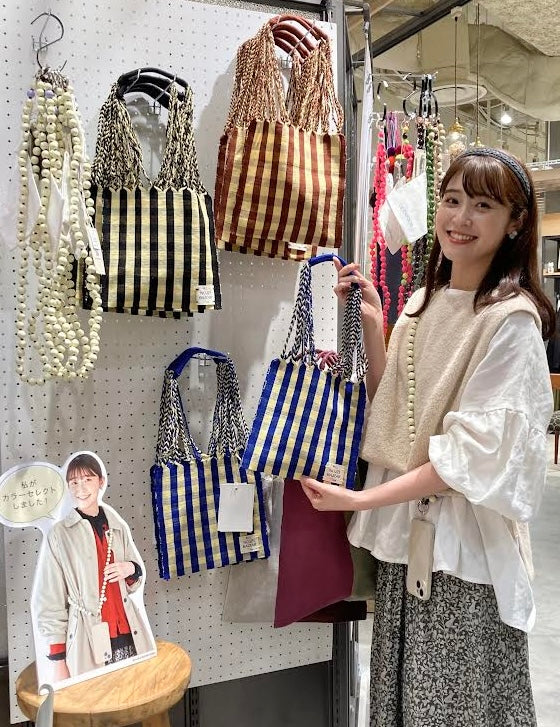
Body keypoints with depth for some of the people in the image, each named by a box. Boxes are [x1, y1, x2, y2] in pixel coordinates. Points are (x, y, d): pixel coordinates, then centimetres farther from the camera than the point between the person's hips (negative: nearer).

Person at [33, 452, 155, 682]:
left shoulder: (118, 527, 9)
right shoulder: (59, 534, -4)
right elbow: (48, 602, -2)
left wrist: (131, 569, -3)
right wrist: (58, 661, -5)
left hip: (129, 637, 4)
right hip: (88, 643, -4)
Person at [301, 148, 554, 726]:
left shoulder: (511, 319, -13)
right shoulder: (422, 303, 8)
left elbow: (476, 451, -17)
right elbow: (391, 414, 7)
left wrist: (361, 498, -18)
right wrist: (371, 325, -3)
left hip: (466, 543, -6)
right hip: (402, 530, 6)